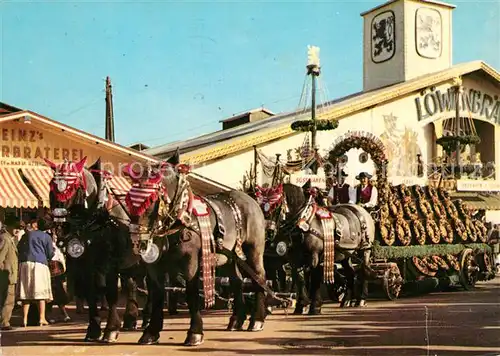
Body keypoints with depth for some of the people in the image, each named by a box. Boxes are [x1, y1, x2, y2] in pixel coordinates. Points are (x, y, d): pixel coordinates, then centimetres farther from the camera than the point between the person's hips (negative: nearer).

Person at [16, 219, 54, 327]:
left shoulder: (27, 235, 16)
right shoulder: (46, 237, 8)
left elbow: (18, 249, 17)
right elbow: (50, 254, 6)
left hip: (25, 263, 2)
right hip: (40, 264, -2)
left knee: (26, 293, 3)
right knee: (41, 292, 1)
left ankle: (25, 319, 0)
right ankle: (42, 318, -1)